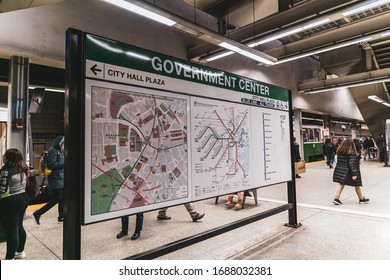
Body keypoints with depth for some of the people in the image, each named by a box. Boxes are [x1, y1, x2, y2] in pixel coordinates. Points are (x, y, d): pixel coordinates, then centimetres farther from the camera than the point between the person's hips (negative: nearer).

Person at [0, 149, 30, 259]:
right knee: (19, 227, 20)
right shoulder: (23, 169, 6)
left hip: (10, 203, -8)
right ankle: (20, 252, 33)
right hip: (23, 198, 9)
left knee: (11, 231, 0)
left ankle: (10, 258, 11)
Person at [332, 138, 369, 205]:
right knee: (357, 185, 12)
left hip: (340, 171, 5)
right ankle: (361, 199, 27)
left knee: (341, 184, 10)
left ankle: (336, 198, 2)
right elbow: (352, 163, -20)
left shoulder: (339, 151, 1)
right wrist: (354, 173, -18)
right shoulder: (351, 152, -16)